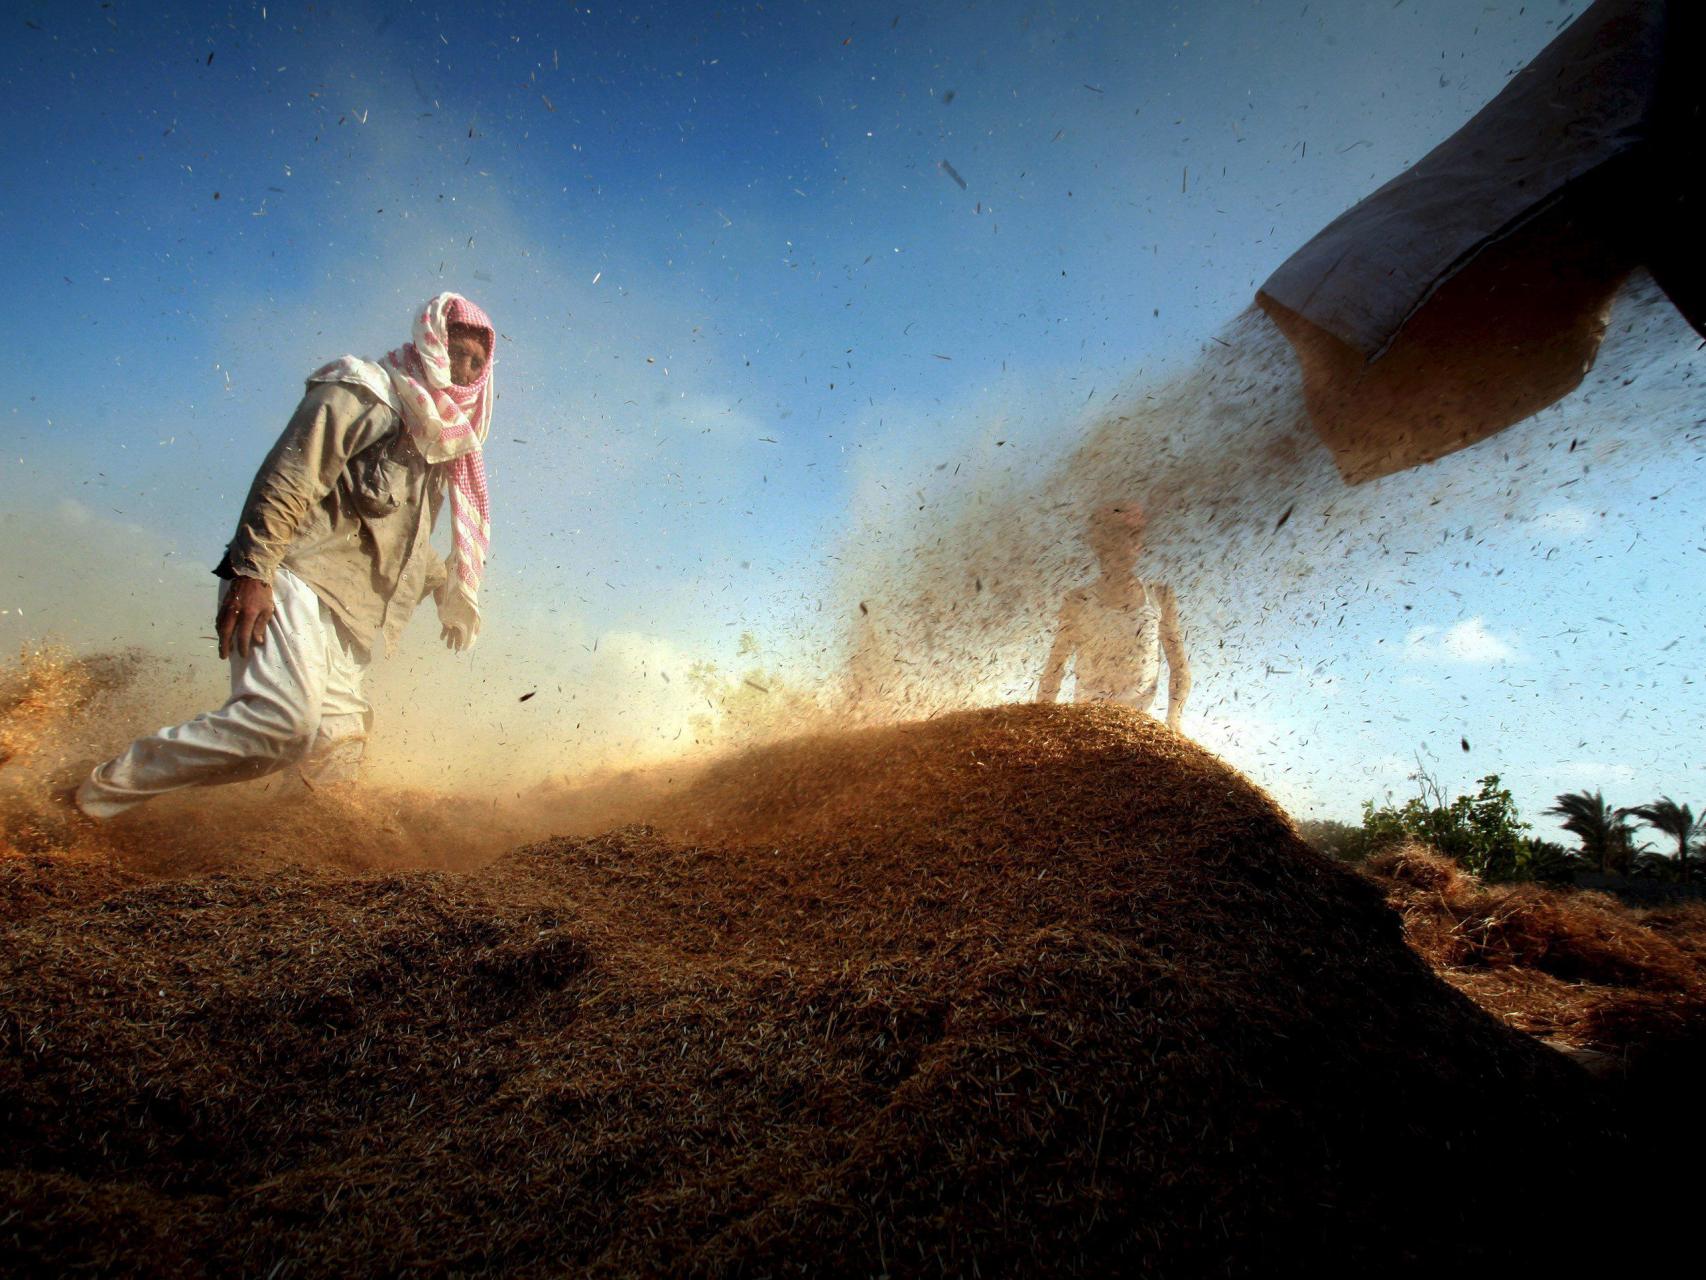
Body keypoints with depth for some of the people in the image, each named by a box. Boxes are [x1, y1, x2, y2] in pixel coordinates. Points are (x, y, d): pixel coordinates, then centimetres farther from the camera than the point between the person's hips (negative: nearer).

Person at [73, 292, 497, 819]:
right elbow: (285, 479, -11)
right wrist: (252, 571, -20)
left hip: (343, 618, 9)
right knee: (284, 712, -26)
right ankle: (106, 791, -12)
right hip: (293, 581, -9)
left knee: (336, 747, -1)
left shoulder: (441, 439, 26)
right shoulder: (364, 394, 0)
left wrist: (448, 588, 22)